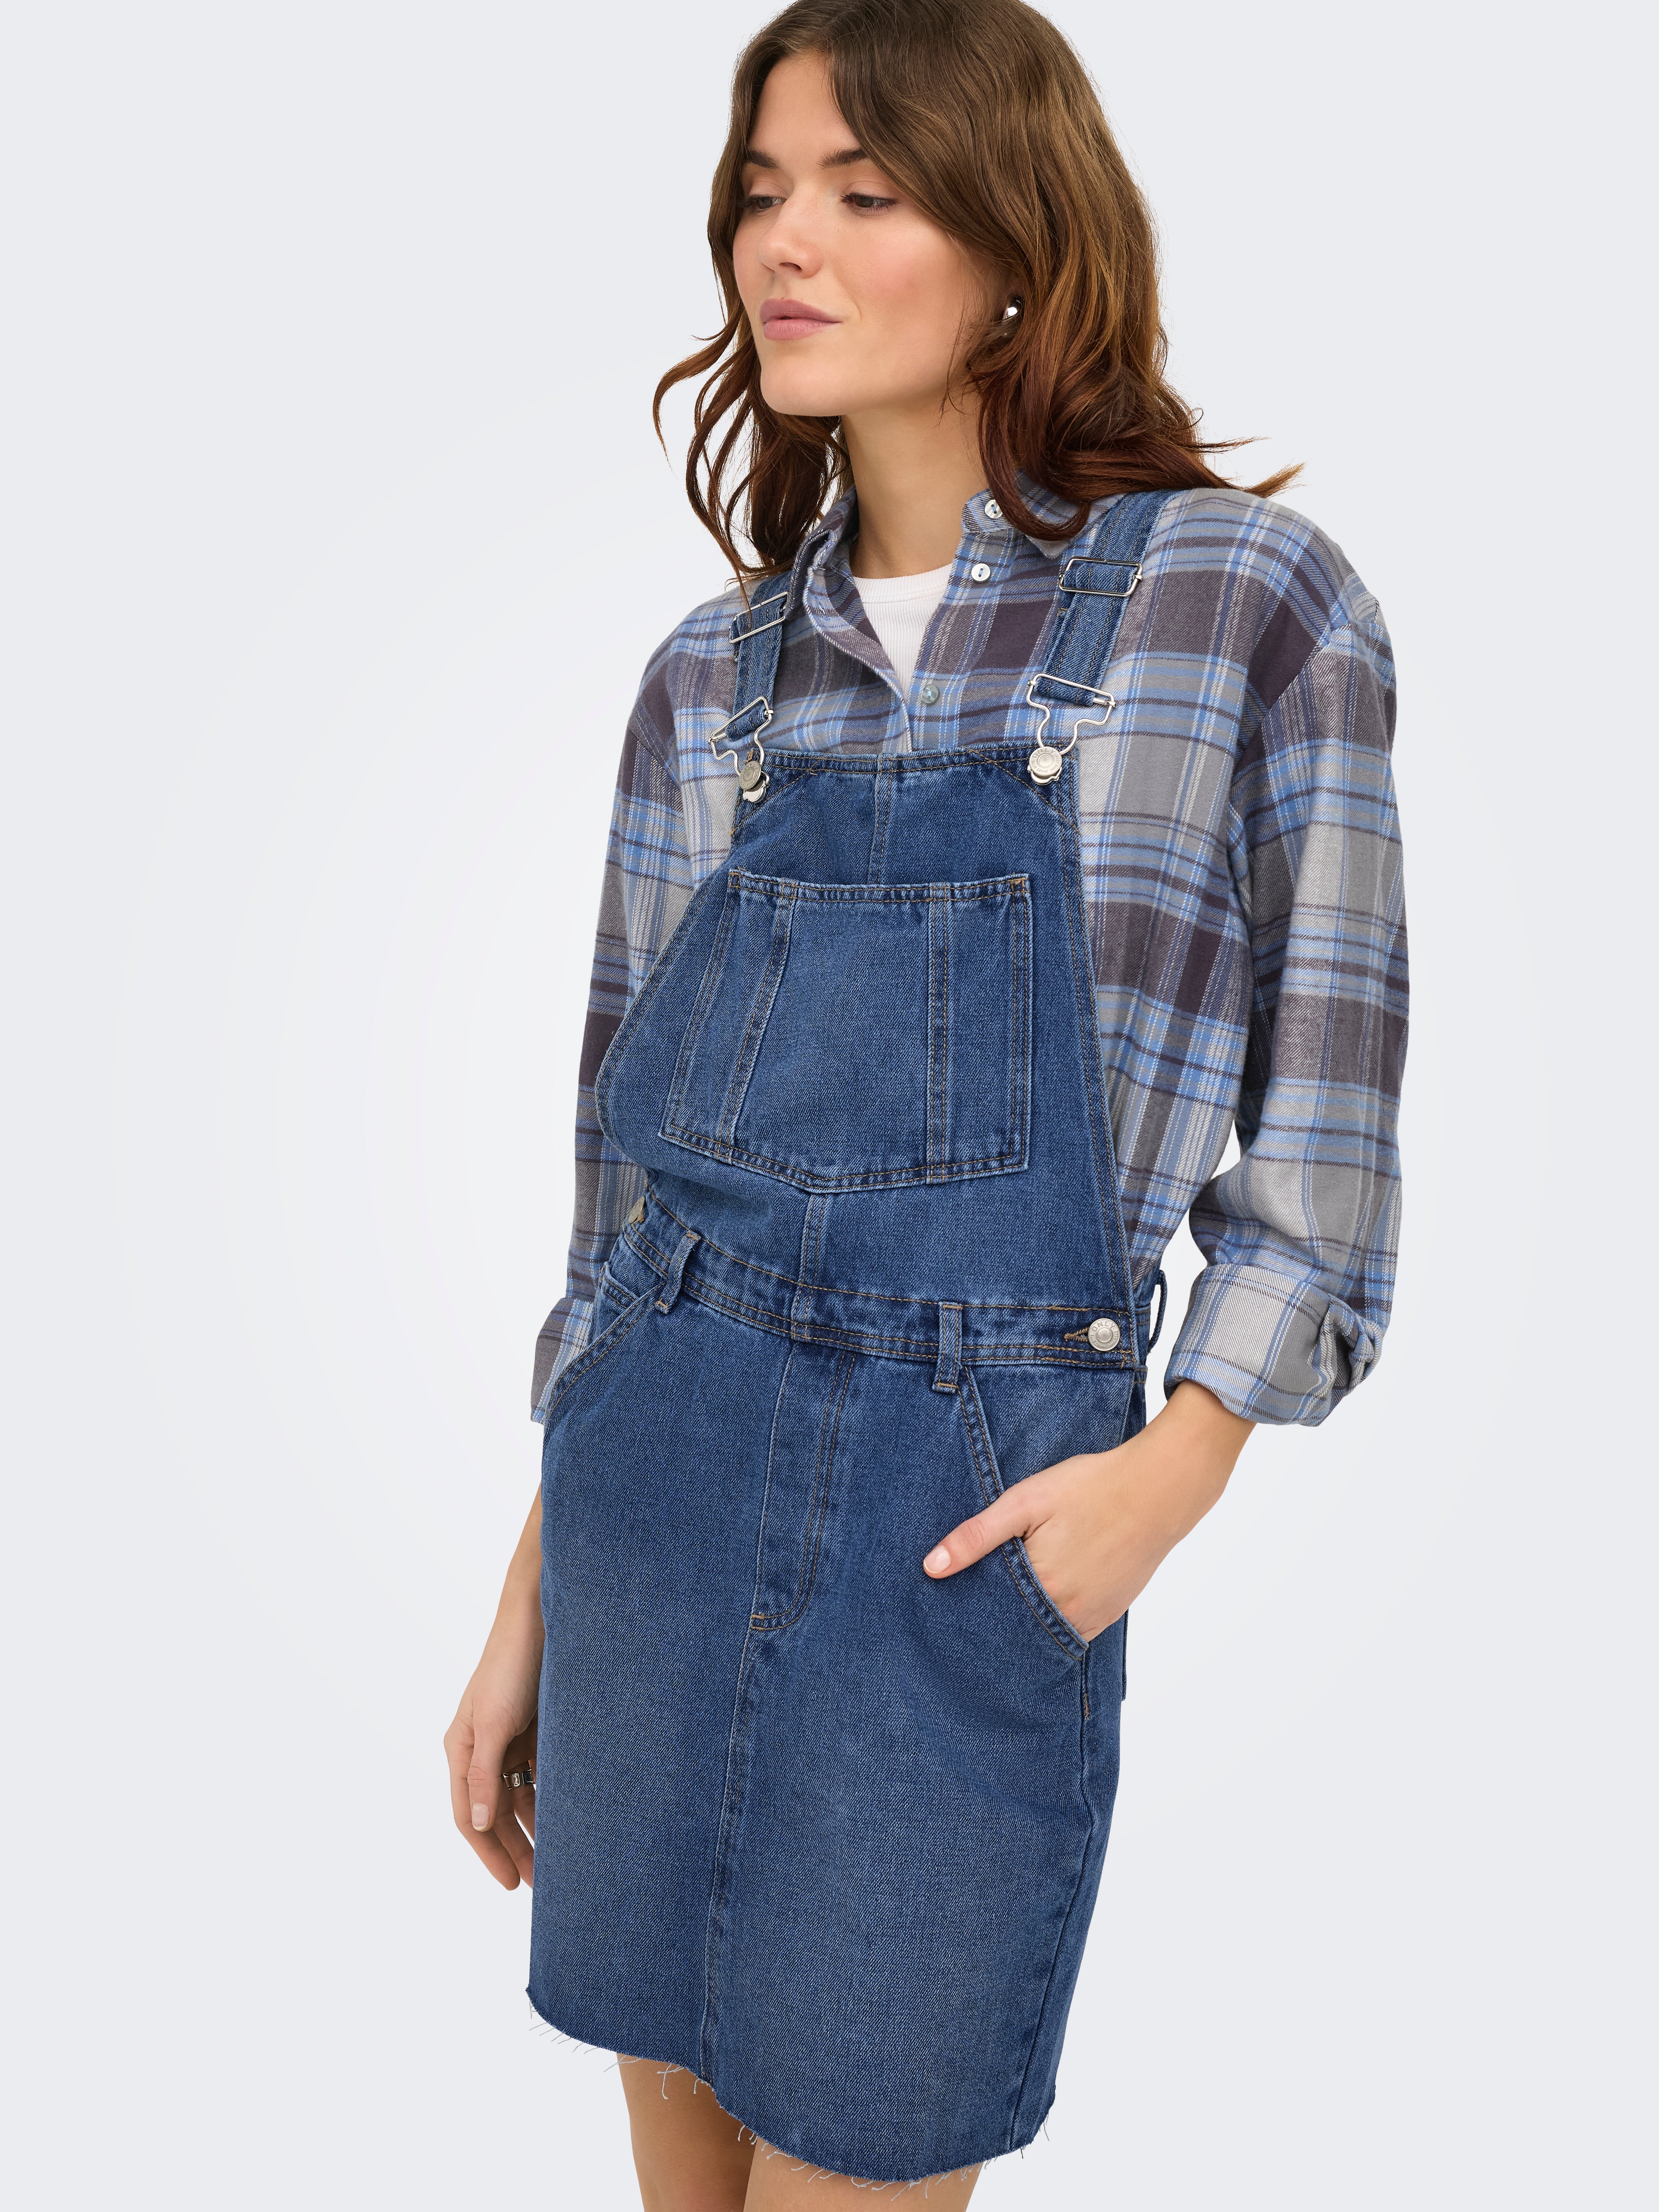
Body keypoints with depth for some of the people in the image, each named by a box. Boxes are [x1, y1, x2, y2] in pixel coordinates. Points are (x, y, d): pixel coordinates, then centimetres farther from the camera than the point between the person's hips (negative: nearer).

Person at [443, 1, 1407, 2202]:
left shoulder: (1247, 597, -3)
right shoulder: (711, 676, 8)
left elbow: (1328, 1090, -1)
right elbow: (626, 1156, 11)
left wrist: (1183, 1459, -13)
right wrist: (527, 1603, 12)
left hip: (978, 1514, -4)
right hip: (655, 1482, 4)